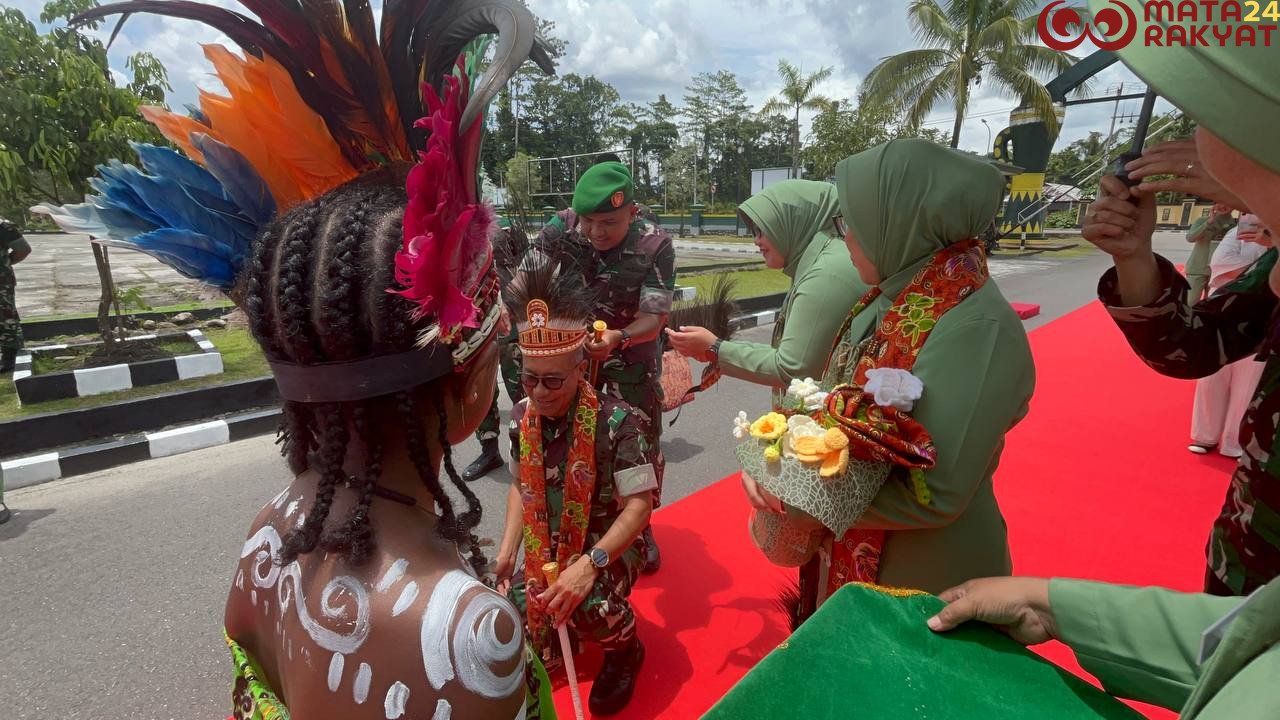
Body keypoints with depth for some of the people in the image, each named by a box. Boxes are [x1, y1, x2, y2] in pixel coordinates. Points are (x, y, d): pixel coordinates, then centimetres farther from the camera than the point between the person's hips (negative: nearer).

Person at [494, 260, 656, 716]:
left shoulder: (619, 422, -23)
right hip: (544, 549, 5)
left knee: (590, 604, -36)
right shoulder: (522, 417, -5)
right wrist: (507, 551, -1)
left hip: (608, 546, -5)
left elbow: (639, 507, -24)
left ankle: (624, 651, 2)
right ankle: (563, 626, 31)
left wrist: (589, 564, -36)